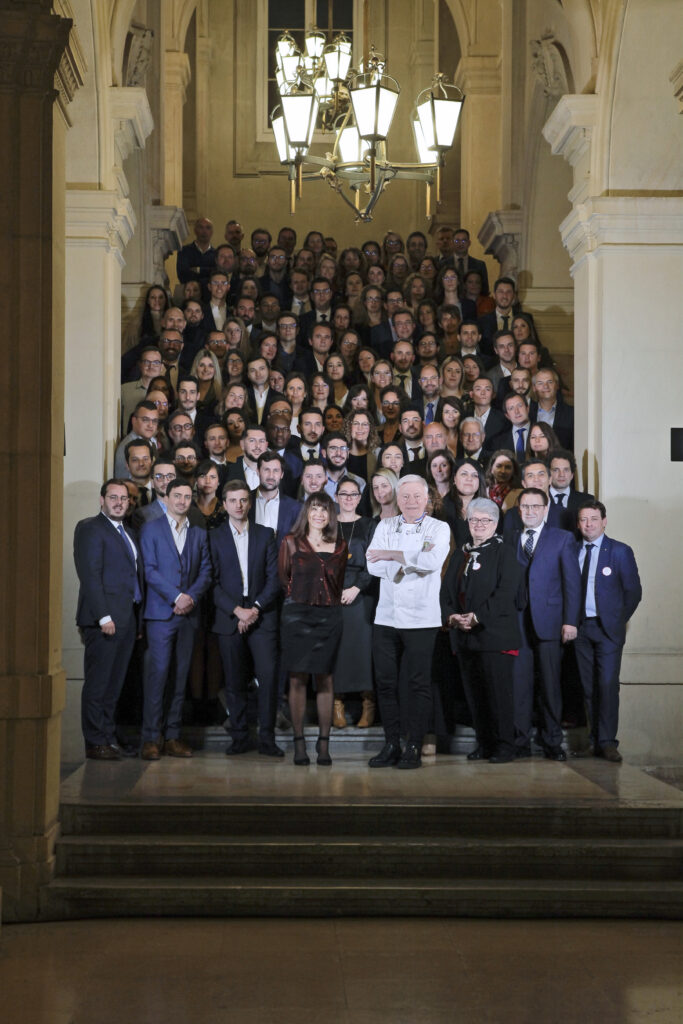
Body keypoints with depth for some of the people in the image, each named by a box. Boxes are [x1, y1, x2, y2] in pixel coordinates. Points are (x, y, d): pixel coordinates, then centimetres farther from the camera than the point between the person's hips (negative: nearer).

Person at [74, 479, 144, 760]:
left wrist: (138, 617, 12)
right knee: (97, 683, -3)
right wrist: (103, 616, -19)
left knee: (114, 683, 11)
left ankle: (108, 737, 17)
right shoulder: (90, 529, -5)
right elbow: (90, 576, -13)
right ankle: (95, 743, 2)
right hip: (104, 620, -8)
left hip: (127, 618, 8)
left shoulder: (128, 533, 21)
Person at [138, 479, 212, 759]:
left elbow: (205, 571, 10)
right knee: (158, 673, -9)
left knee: (180, 676, 4)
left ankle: (172, 736, 8)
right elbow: (150, 570, -4)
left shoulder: (199, 534, 16)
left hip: (188, 614, 4)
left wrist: (192, 596, -8)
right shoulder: (151, 529, 4)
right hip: (160, 612, -4)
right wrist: (176, 597, -12)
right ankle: (151, 738, -6)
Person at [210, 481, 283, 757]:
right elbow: (214, 582, 1)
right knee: (234, 681, 3)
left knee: (268, 676, -9)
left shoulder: (265, 535, 9)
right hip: (229, 618, 0)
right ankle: (240, 737, 12)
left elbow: (274, 577, 4)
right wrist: (237, 610, -10)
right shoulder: (214, 537, 6)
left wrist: (256, 608, -9)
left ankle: (267, 738, -3)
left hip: (262, 617, 0)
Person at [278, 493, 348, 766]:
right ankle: (299, 742, 3)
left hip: (329, 616, 1)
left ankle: (324, 744, 5)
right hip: (297, 615, -1)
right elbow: (283, 577, 11)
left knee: (325, 680, 0)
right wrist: (299, 597, 10)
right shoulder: (291, 542, 6)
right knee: (297, 679, -2)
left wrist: (330, 601, 9)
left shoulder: (340, 547, 10)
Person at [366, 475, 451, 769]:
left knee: (419, 683, 0)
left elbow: (433, 561, -16)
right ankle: (391, 745, 13)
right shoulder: (385, 526, 12)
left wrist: (391, 554, -10)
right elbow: (374, 566, -1)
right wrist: (414, 560, -10)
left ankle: (414, 747, 6)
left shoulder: (438, 529, 4)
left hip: (421, 619, -3)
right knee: (385, 682, 4)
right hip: (386, 616, 3)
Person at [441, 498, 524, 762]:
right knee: (474, 693, 7)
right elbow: (446, 591, 16)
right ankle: (484, 743, 16)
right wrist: (451, 616, -4)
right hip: (464, 636, 6)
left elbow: (506, 594, -12)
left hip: (494, 635, -6)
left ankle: (504, 747, 1)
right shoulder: (460, 557, 19)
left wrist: (478, 617, -17)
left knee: (498, 692, -6)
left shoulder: (504, 554, -1)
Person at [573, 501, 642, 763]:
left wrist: (618, 621, -1)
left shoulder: (620, 551, 0)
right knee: (588, 687, 5)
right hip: (581, 627, 3)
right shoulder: (572, 551, 9)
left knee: (607, 684, -10)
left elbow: (633, 591, 2)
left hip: (608, 628, -3)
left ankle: (607, 742, -7)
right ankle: (596, 740, 11)